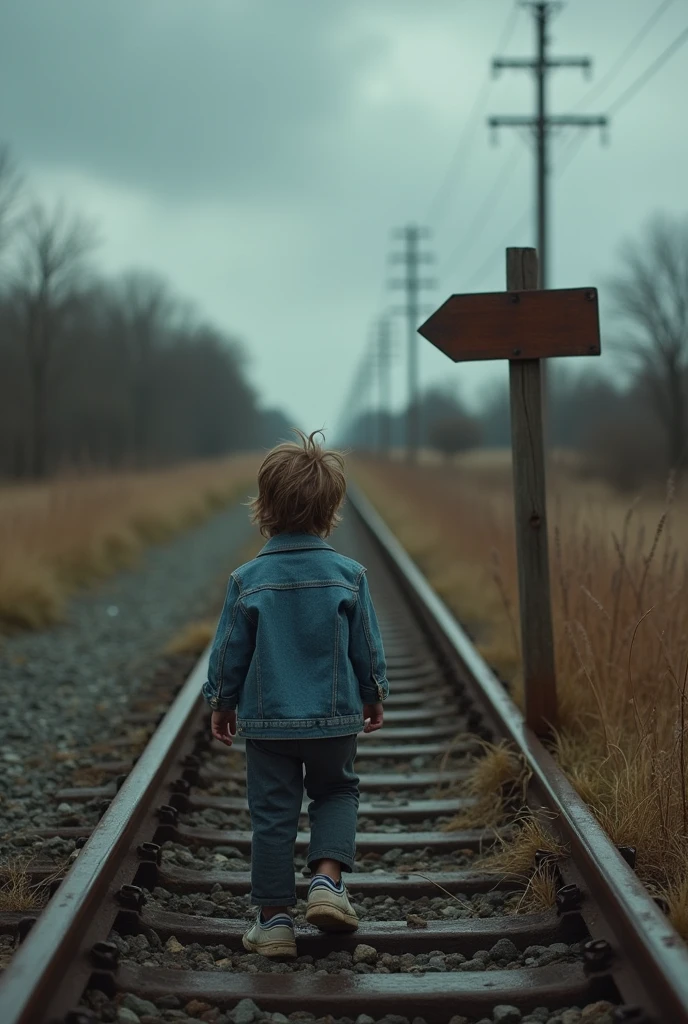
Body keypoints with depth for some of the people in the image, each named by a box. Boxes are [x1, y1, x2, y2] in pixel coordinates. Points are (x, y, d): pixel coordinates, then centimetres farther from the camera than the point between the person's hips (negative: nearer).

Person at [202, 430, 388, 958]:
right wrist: (373, 697, 17)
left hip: (267, 721, 0)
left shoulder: (248, 580, -9)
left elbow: (229, 652, -2)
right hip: (335, 718, 1)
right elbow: (368, 647, 1)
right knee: (337, 792, 22)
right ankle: (327, 879, 3)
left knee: (273, 813, 8)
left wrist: (222, 705, 13)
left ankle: (275, 918, 10)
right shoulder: (348, 575, -7)